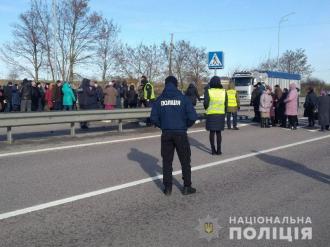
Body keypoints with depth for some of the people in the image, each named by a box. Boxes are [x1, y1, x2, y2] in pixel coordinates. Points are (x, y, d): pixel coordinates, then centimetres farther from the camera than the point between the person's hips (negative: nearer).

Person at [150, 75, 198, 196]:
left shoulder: (160, 99, 1)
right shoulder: (183, 98, -5)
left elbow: (153, 118, -3)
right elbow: (193, 116, -11)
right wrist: (186, 125, 7)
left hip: (166, 134, 2)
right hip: (181, 134, -2)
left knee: (167, 161, 11)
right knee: (185, 161, 11)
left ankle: (167, 188, 13)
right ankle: (187, 187, 15)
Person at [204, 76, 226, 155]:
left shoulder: (208, 91, -7)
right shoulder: (223, 91, 1)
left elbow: (206, 103, -11)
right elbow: (226, 103, 2)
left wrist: (206, 108, 10)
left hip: (211, 114, -2)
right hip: (221, 114, 2)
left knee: (212, 132, 8)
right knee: (218, 132, 12)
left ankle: (213, 149, 7)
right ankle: (219, 149, 9)